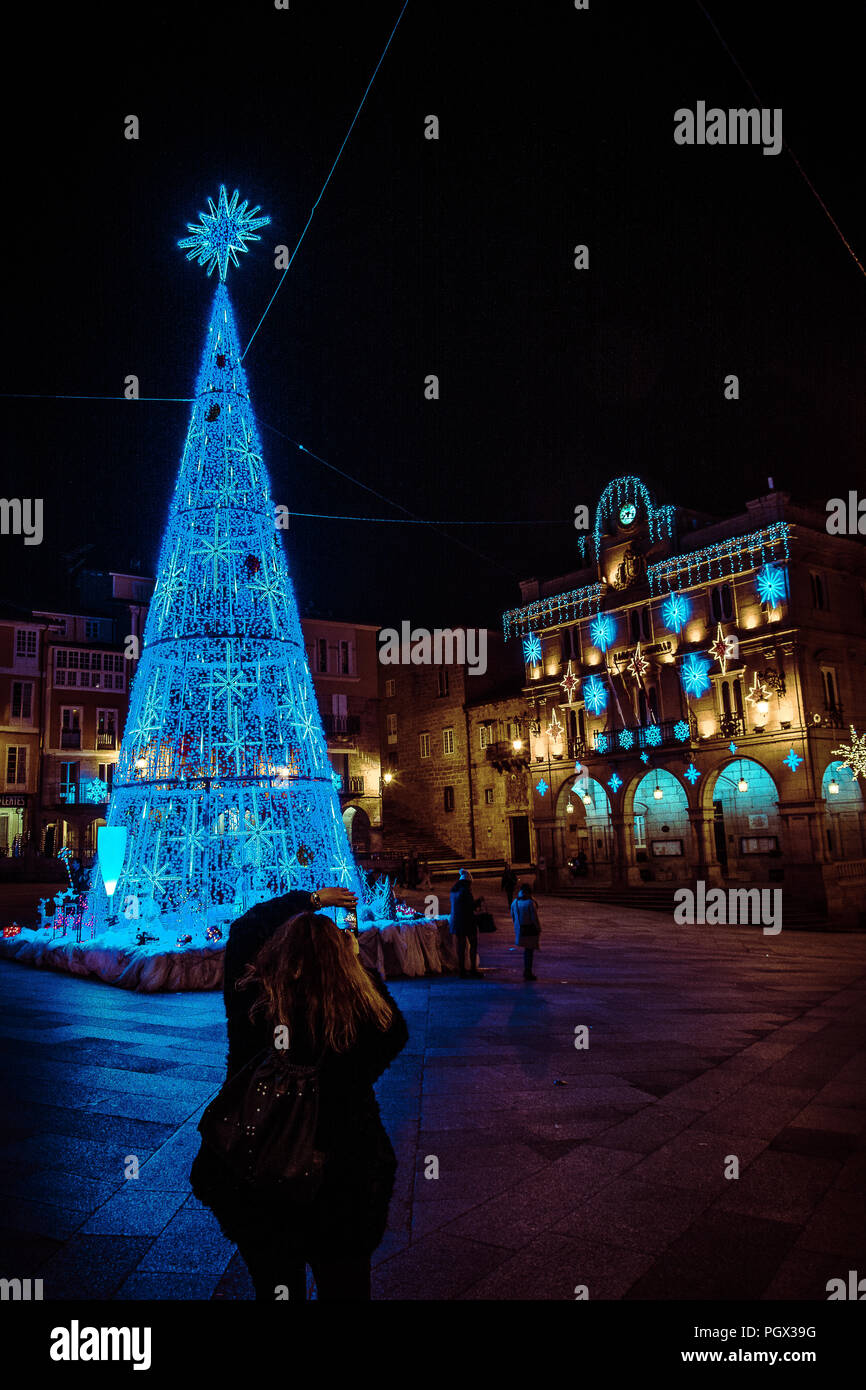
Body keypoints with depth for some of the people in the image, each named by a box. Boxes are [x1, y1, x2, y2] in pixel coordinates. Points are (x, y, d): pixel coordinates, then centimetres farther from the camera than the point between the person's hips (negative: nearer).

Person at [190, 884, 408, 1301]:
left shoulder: (249, 1002, -21)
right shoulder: (363, 1016, -26)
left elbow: (244, 927, -2)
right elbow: (397, 1033, 0)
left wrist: (311, 899, 7)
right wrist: (359, 965, 3)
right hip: (345, 1189, -1)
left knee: (274, 1287, 26)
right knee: (345, 1289, 25)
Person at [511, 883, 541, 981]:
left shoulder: (514, 902, 2)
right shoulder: (530, 903, -18)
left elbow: (513, 917, 10)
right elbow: (535, 918, -16)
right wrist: (539, 929, -4)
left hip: (519, 930, 6)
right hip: (530, 930, -6)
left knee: (527, 949, 20)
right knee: (529, 950, 4)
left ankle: (526, 971, 25)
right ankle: (528, 973, 9)